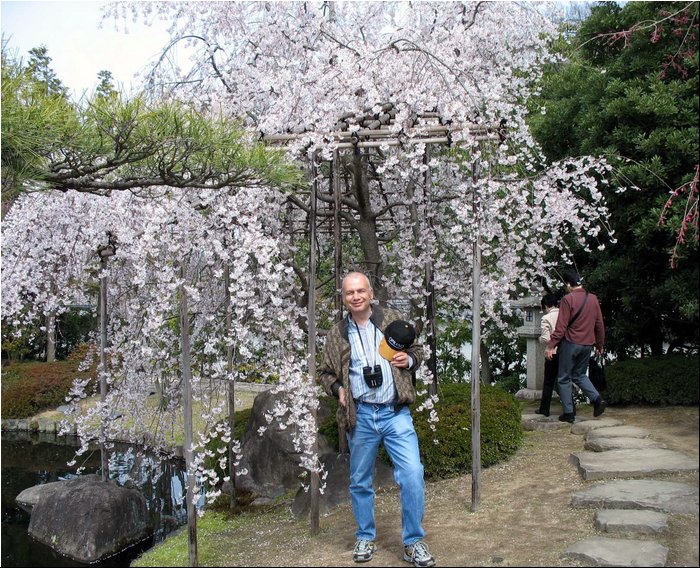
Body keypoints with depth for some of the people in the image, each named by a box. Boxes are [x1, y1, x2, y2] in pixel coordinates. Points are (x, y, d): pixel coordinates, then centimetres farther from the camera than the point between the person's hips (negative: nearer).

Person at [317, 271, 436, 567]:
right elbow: (325, 372, 14)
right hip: (360, 415, 2)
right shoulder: (337, 334, 5)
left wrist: (409, 359, -9)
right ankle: (365, 537, 32)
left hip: (395, 412, -1)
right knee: (360, 481, 12)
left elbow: (417, 349, 13)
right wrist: (338, 389, -5)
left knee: (413, 474, -11)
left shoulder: (393, 319, 2)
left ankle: (413, 541, 5)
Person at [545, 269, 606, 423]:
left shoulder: (568, 299, -13)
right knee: (580, 375, 21)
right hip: (588, 345, 6)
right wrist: (599, 344, 20)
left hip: (570, 343, -6)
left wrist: (551, 346, -13)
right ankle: (597, 399, 0)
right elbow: (600, 324, 11)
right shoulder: (593, 298, 5)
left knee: (564, 379, 6)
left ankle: (569, 413, 5)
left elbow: (561, 326, -16)